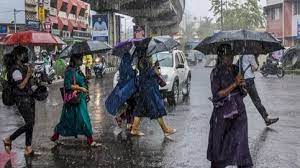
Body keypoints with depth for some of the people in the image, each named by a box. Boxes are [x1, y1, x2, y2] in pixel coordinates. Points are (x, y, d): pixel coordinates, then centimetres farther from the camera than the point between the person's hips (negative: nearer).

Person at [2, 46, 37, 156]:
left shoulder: (24, 67, 12)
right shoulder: (15, 70, -15)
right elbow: (21, 85, -23)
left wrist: (30, 72, 11)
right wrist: (28, 74, -17)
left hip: (29, 98, 9)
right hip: (22, 100, -9)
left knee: (31, 123, 8)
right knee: (29, 123, -11)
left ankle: (28, 149, 14)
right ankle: (8, 140, 6)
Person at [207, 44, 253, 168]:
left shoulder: (235, 69, 6)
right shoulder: (216, 73, -9)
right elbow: (217, 95, -16)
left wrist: (241, 84, -5)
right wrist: (234, 84, -20)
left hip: (239, 112, 3)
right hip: (223, 114, -3)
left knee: (241, 141, -4)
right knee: (219, 143, 10)